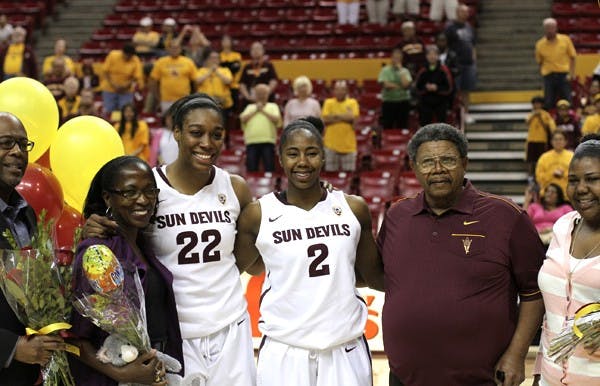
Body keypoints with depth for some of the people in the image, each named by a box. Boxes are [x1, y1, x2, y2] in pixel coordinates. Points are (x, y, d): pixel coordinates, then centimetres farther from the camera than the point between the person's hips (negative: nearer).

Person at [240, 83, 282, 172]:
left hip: (268, 141, -2)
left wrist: (263, 111, -1)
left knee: (269, 168, -7)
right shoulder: (250, 107, 20)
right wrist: (255, 111, 2)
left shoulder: (273, 106, 15)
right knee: (251, 168, -2)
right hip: (251, 141, 2)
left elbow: (276, 119, -3)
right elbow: (243, 119, 4)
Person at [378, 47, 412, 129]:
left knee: (402, 127, 3)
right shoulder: (385, 70, 1)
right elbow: (385, 84, -12)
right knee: (387, 127, 0)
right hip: (388, 102, -1)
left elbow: (406, 84, -12)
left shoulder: (405, 71, 4)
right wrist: (399, 86, -8)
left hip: (403, 102, 1)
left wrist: (401, 71, -9)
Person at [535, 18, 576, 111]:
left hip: (564, 75, 0)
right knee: (548, 103, -2)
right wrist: (543, 73, -2)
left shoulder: (565, 40, -1)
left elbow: (572, 57, 4)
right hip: (549, 76, 0)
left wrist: (571, 73, -6)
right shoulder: (540, 45, 0)